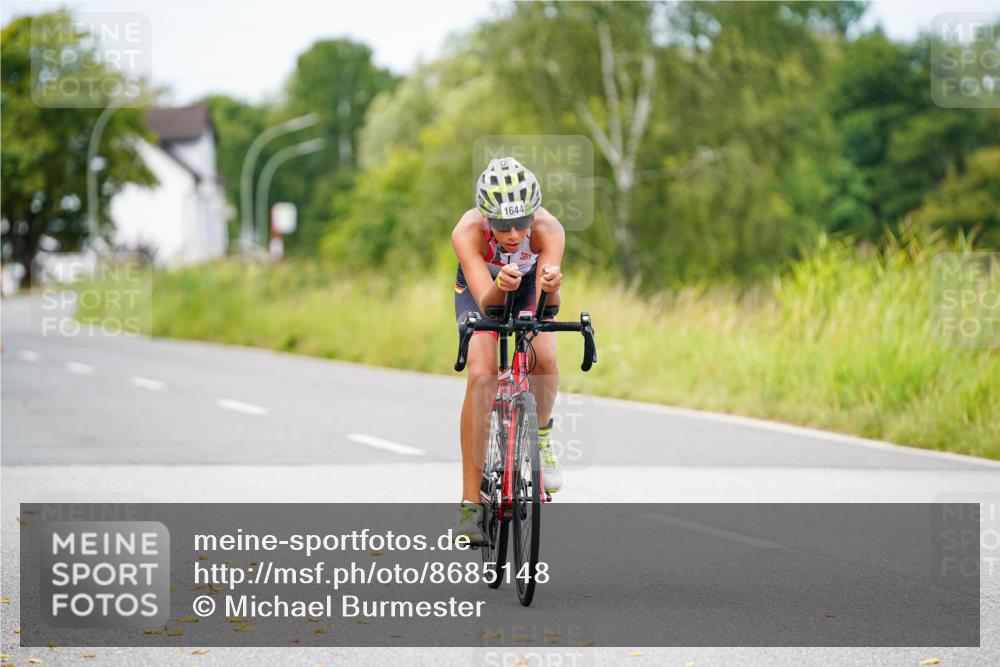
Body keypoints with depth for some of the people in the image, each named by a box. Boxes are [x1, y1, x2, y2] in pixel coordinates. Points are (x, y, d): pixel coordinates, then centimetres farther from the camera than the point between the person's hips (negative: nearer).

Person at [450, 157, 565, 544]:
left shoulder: (548, 229, -36)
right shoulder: (468, 232, -38)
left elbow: (546, 304, -42)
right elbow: (487, 304, -45)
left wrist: (551, 288, -65)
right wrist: (501, 286, -67)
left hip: (530, 285, 1)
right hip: (481, 287, -1)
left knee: (544, 358, -26)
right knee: (480, 375, -22)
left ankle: (540, 436, 8)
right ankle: (471, 503, -19)